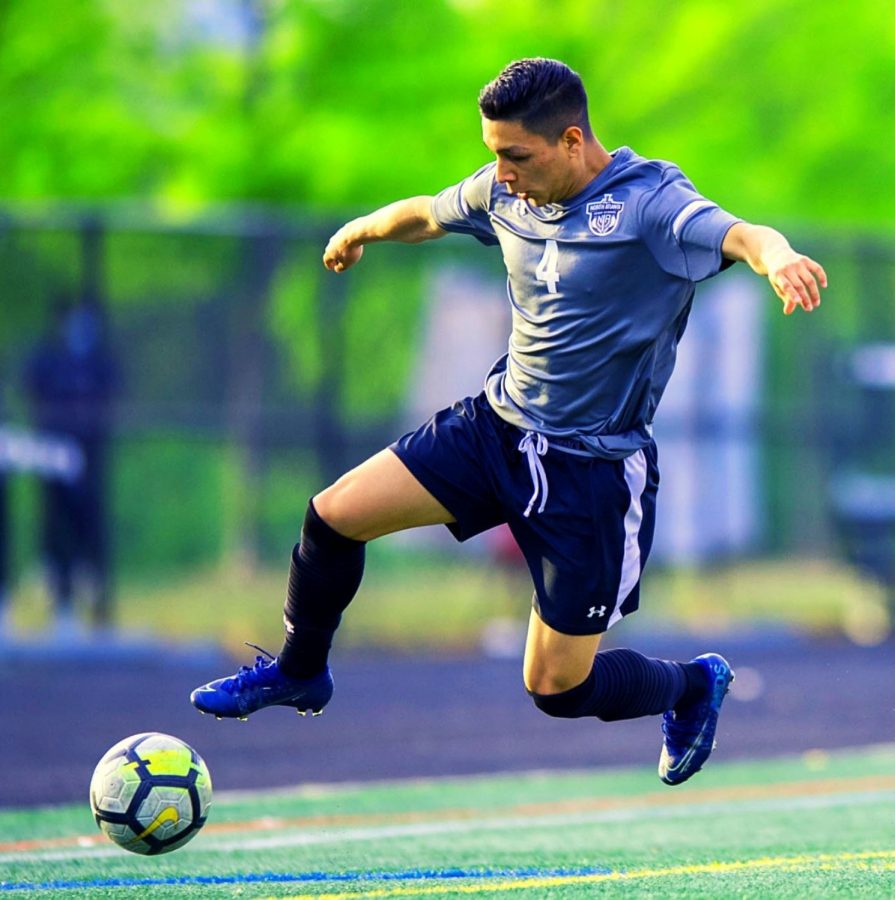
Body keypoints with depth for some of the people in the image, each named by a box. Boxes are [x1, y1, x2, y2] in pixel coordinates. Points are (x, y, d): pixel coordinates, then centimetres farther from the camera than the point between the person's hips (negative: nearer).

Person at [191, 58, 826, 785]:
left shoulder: (648, 202, -21)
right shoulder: (506, 192, -2)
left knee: (557, 688, -2)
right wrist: (360, 231, 40)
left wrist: (778, 255, -65)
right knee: (336, 514, -6)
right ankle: (299, 672, 22)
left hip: (594, 472, -6)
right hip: (498, 426, 6)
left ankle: (694, 686, 30)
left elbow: (737, 235, -41)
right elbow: (426, 214, 21)